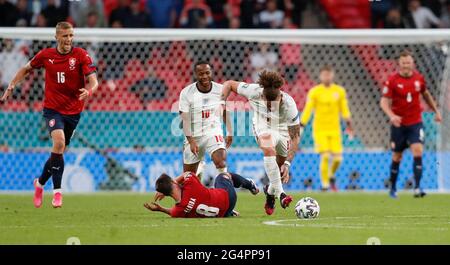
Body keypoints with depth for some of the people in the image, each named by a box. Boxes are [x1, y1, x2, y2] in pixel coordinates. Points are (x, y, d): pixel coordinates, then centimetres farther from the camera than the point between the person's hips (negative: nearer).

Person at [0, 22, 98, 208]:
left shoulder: (81, 55, -7)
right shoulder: (46, 55, -2)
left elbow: (93, 81, -14)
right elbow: (27, 69, 16)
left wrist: (89, 91, -36)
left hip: (73, 111, 1)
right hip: (52, 108, -1)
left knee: (58, 151, 10)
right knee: (59, 141, -25)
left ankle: (40, 183, 36)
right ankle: (57, 190, -21)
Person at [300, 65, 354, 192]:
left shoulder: (340, 91, 4)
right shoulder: (314, 92, -3)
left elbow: (344, 110, 9)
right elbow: (307, 110, -3)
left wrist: (349, 124, 2)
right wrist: (301, 126, -8)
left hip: (335, 129, 2)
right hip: (319, 130, -2)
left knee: (337, 158, -3)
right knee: (325, 157, -12)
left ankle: (331, 176, 28)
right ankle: (325, 184, 2)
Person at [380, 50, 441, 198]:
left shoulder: (419, 78, 1)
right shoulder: (392, 80, -9)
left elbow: (426, 94, 19)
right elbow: (384, 102, -12)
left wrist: (436, 111, 21)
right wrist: (391, 116, -30)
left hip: (415, 122, 1)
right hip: (399, 123, -1)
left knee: (418, 152, -16)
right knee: (397, 157, 8)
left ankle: (417, 187, -17)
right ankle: (393, 189, 24)